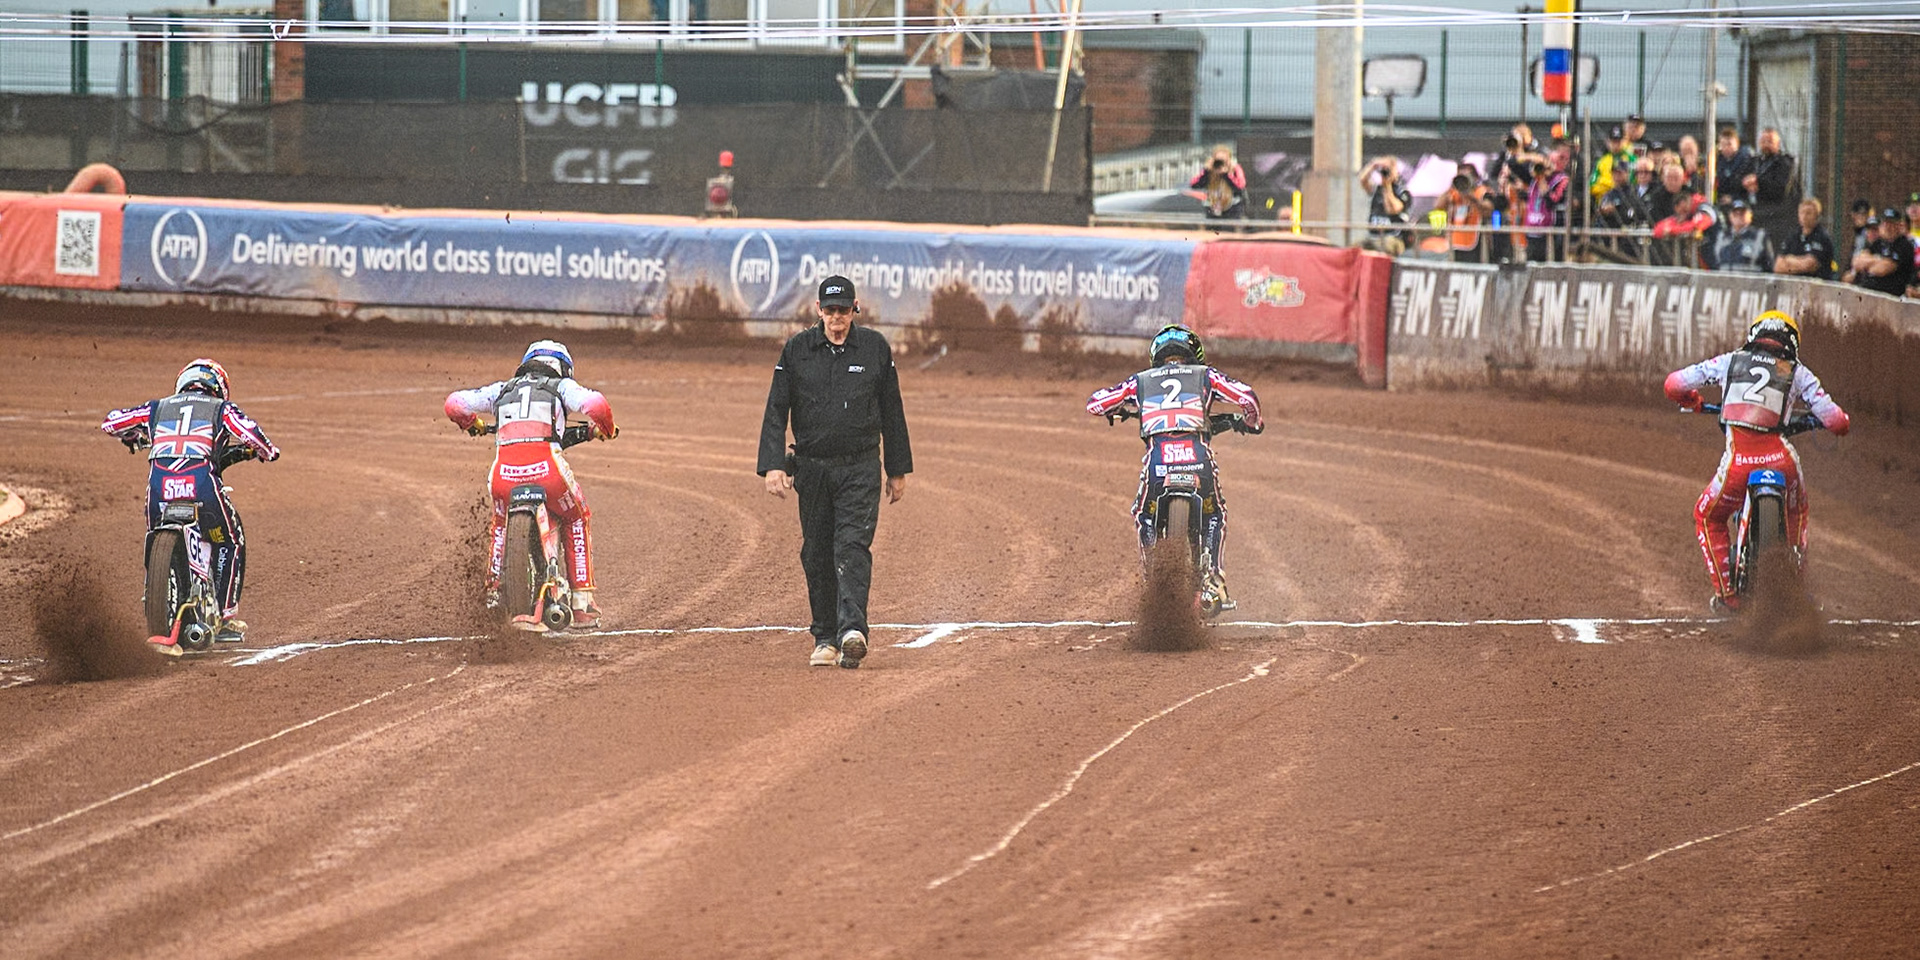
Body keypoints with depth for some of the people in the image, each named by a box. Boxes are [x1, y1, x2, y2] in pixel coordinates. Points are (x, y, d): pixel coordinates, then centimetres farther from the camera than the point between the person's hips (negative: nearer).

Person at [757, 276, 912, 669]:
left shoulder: (876, 348, 4)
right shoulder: (796, 350, 2)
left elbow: (892, 413, 10)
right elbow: (776, 411, 0)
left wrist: (898, 470, 11)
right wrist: (773, 465, -11)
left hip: (861, 468, -2)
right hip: (812, 467, 2)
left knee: (853, 547, -15)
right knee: (816, 555, 6)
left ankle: (852, 630, -26)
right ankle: (825, 638, 16)